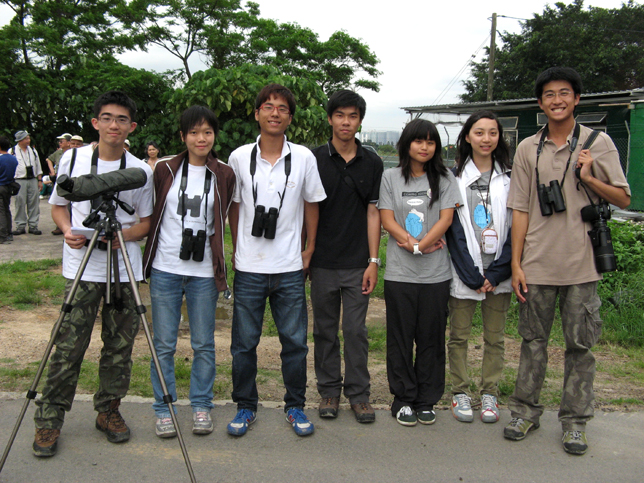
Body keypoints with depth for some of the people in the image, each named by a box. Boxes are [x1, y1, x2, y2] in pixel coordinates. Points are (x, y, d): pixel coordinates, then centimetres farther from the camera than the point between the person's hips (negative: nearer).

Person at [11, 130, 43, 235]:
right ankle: (20, 226, 6)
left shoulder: (33, 151, 14)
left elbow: (38, 166, 18)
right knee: (20, 204, -2)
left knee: (34, 203, 2)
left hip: (33, 180, 3)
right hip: (19, 181, -3)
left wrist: (40, 180, 11)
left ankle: (33, 226, 9)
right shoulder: (13, 151, 1)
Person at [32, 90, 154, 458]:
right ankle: (50, 418, 14)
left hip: (124, 268, 1)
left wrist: (122, 235, -12)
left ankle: (109, 410, 25)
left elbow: (146, 223, 7)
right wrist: (68, 230, -7)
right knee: (69, 346, 0)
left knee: (120, 345, 7)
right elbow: (58, 205, 13)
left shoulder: (141, 171, 2)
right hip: (81, 267, -1)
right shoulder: (73, 159, 3)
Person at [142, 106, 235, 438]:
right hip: (165, 269, 0)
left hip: (203, 272, 0)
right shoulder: (165, 171, 5)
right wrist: (147, 256, 10)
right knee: (164, 344, 5)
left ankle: (201, 406, 23)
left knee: (203, 344, 7)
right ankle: (163, 409, 20)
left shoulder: (224, 175, 3)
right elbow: (151, 215, 13)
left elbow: (223, 220, 11)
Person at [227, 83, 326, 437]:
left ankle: (295, 407, 24)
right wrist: (237, 249, 8)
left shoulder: (304, 158, 0)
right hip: (248, 267, 0)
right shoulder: (239, 158, 0)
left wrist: (310, 248, 7)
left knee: (295, 341, 7)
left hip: (290, 268, 0)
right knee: (244, 342, 8)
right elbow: (233, 206, 10)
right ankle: (245, 406, 25)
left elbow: (311, 204, 10)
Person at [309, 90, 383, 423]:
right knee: (325, 329, 10)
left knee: (356, 330, 4)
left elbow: (373, 212, 3)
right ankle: (329, 390, 23)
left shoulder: (372, 163, 4)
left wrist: (373, 261, -2)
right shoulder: (314, 159, 1)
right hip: (322, 262, 0)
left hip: (357, 264, 0)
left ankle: (358, 393, 18)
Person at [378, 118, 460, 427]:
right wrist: (412, 243, -13)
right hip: (399, 272, 0)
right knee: (401, 337, 5)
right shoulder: (391, 178, 7)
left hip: (436, 273, 1)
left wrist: (420, 245, -13)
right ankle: (403, 399, 18)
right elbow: (387, 220, -1)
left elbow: (446, 218, -1)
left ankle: (427, 400, 19)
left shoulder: (444, 178, 8)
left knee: (431, 337, 6)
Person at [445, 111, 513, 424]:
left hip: (499, 275, 1)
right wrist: (472, 274, -10)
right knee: (459, 336, 6)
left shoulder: (510, 178, 6)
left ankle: (489, 394, 23)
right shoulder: (455, 177, 1)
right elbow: (453, 229, -3)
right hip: (464, 273, -1)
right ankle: (460, 393, 20)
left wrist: (498, 272, -8)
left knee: (494, 337, 9)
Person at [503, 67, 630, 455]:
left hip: (581, 263, -1)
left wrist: (588, 178, -13)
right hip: (537, 263, 1)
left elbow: (624, 199, 5)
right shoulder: (528, 149, 7)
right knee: (533, 339, 10)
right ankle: (526, 410, 24)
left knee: (580, 344, 6)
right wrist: (516, 264, 1)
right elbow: (520, 209, 6)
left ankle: (575, 420, 19)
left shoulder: (599, 144, 3)